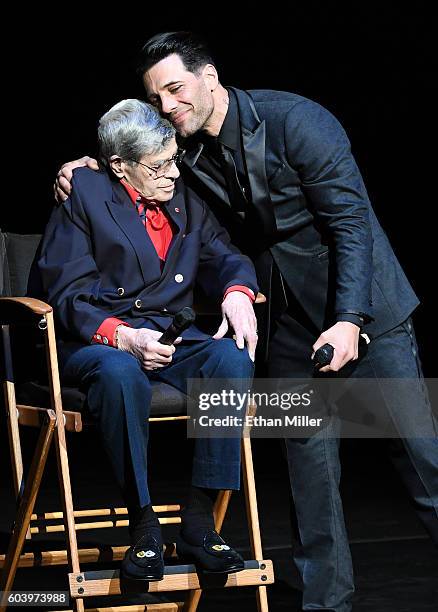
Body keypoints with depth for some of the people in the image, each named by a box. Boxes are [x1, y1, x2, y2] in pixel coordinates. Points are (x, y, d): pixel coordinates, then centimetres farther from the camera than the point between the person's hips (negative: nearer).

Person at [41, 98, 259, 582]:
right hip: (94, 339, -4)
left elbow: (223, 256, 13)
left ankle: (198, 522, -24)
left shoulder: (183, 196, 14)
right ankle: (143, 527, -27)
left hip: (170, 336, 5)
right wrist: (122, 337, -25)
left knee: (233, 358, -28)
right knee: (121, 374, -40)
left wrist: (237, 292, -13)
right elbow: (67, 293, -8)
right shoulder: (83, 194, -2)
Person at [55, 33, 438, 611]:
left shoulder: (297, 122, -20)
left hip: (360, 305, -5)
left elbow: (352, 221, -21)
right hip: (291, 321, 6)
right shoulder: (187, 149, -1)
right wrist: (91, 167, 0)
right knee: (310, 457, 4)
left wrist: (349, 320, -28)